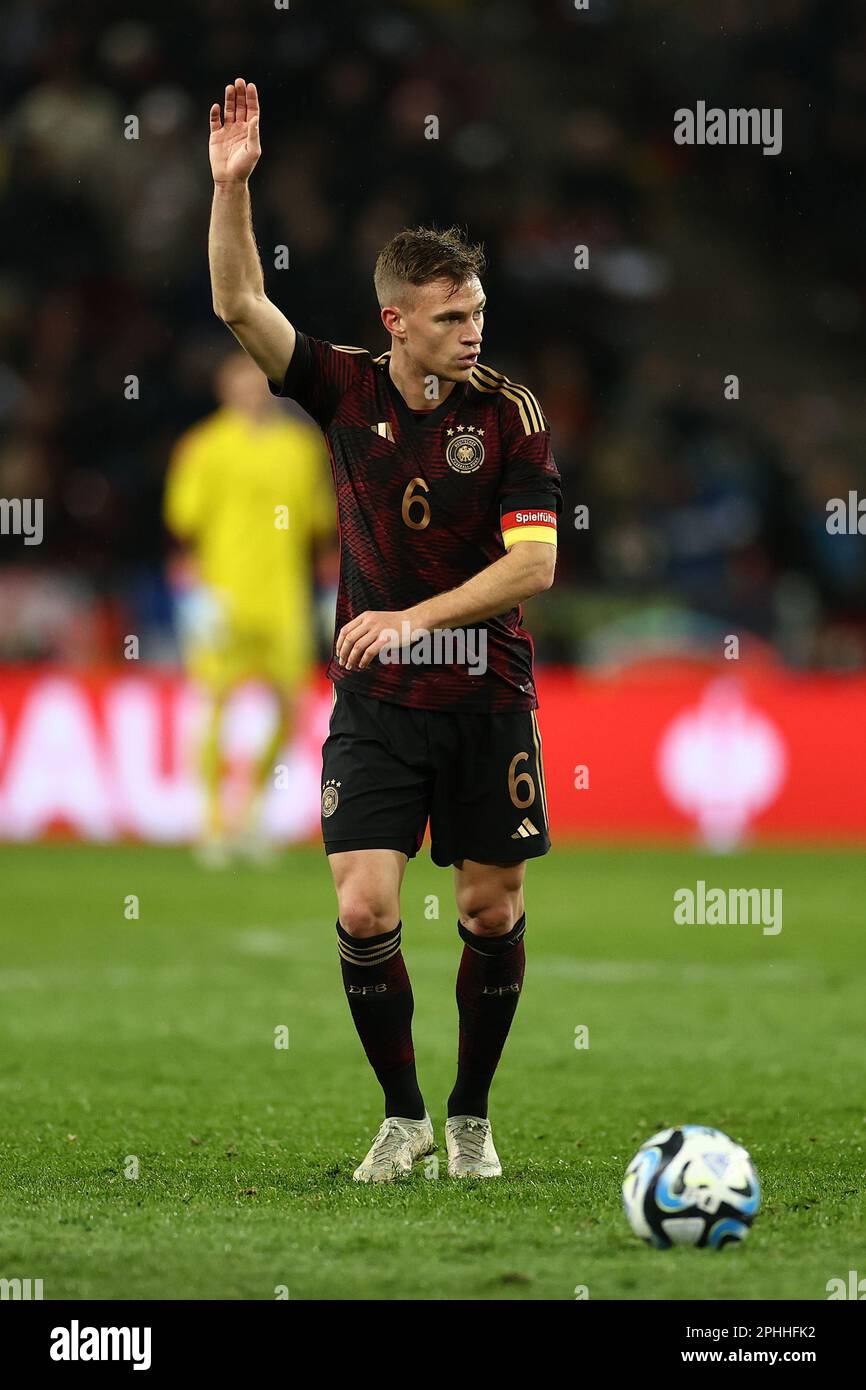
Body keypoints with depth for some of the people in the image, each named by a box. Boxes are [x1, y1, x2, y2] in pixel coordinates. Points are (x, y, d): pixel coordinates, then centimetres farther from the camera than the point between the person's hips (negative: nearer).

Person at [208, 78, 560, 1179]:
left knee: (493, 910, 5)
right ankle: (401, 1117, 7)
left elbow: (533, 562, -12)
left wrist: (413, 618, -19)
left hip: (487, 695, -1)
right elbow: (240, 306, -9)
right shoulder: (344, 388, -2)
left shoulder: (510, 413, -7)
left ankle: (470, 1118, 22)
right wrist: (230, 187, -21)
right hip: (376, 699, 1)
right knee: (364, 909, -10)